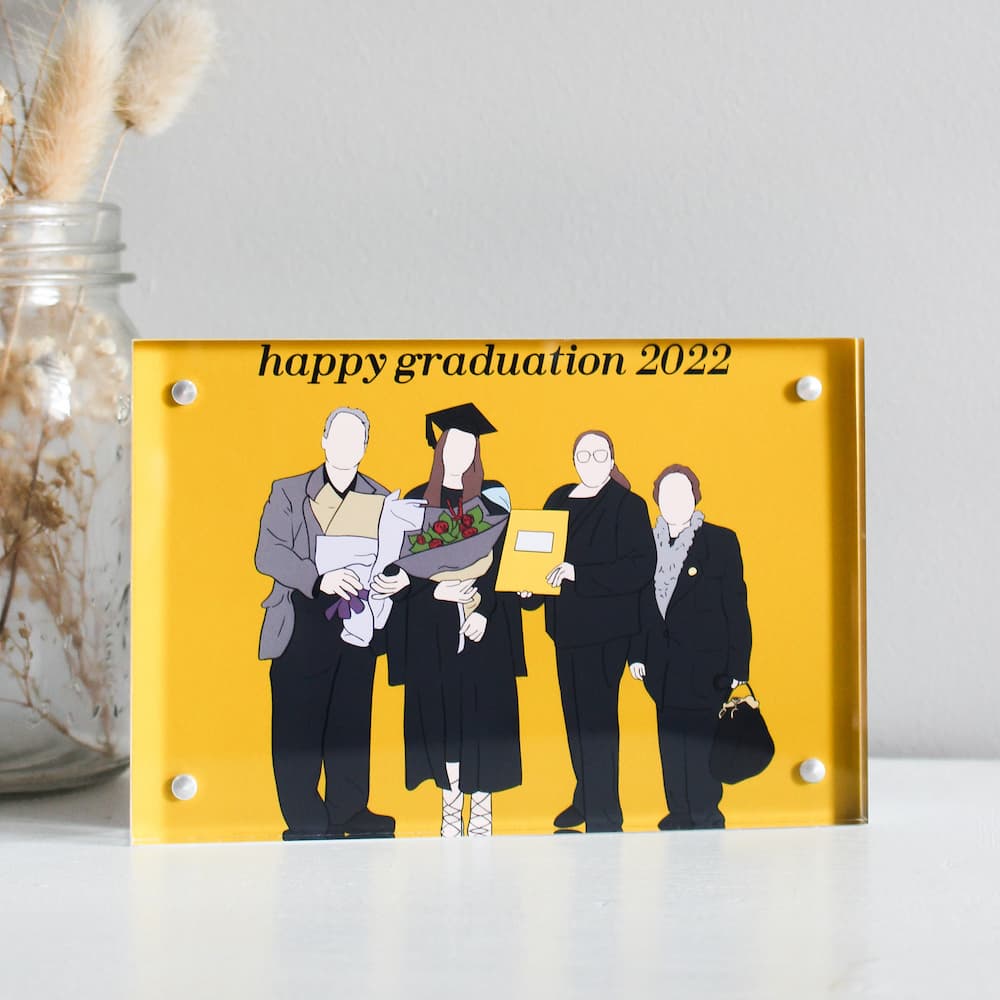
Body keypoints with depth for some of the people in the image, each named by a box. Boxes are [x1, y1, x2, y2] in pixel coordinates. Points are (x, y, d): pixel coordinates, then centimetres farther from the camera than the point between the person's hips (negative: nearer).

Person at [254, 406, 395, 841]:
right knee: (297, 726, -3)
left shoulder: (381, 499, 14)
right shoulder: (288, 493, 5)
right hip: (302, 630, -2)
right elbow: (268, 555, -7)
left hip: (358, 629, 3)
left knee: (352, 723, 6)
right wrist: (319, 578, -23)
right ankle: (305, 818, 4)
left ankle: (348, 811, 15)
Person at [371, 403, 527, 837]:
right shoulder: (419, 501, 8)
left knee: (483, 708, -3)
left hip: (484, 625, -2)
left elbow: (504, 561, -2)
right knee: (440, 709, 1)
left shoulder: (492, 498, 3)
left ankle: (482, 805, 3)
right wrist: (435, 589, -14)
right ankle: (451, 803, 9)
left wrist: (484, 608, -14)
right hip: (434, 626, 2)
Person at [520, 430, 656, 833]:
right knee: (574, 713, 13)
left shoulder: (628, 506, -9)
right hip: (567, 623, 6)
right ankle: (586, 798, 27)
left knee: (596, 717, -4)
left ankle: (602, 813, 3)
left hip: (605, 626, -6)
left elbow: (641, 566, -18)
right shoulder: (559, 500, 11)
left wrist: (578, 573, -24)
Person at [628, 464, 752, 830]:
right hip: (663, 666, 4)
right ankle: (679, 811, 18)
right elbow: (640, 604, 15)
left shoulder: (721, 542, -2)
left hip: (705, 663, -4)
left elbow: (736, 606, -3)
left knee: (700, 740, -5)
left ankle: (706, 815, 6)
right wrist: (636, 654, 8)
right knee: (671, 740, 8)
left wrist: (737, 666, -7)